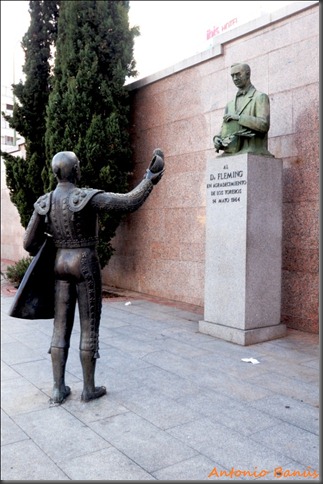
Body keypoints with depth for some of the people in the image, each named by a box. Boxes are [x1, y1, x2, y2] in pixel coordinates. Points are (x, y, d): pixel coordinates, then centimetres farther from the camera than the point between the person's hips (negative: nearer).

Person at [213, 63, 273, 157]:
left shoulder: (260, 97, 6)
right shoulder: (230, 105, 25)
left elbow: (264, 125, -8)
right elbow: (224, 129, 22)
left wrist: (238, 118, -11)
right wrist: (217, 138, -1)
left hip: (252, 153, -5)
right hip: (231, 152, 6)